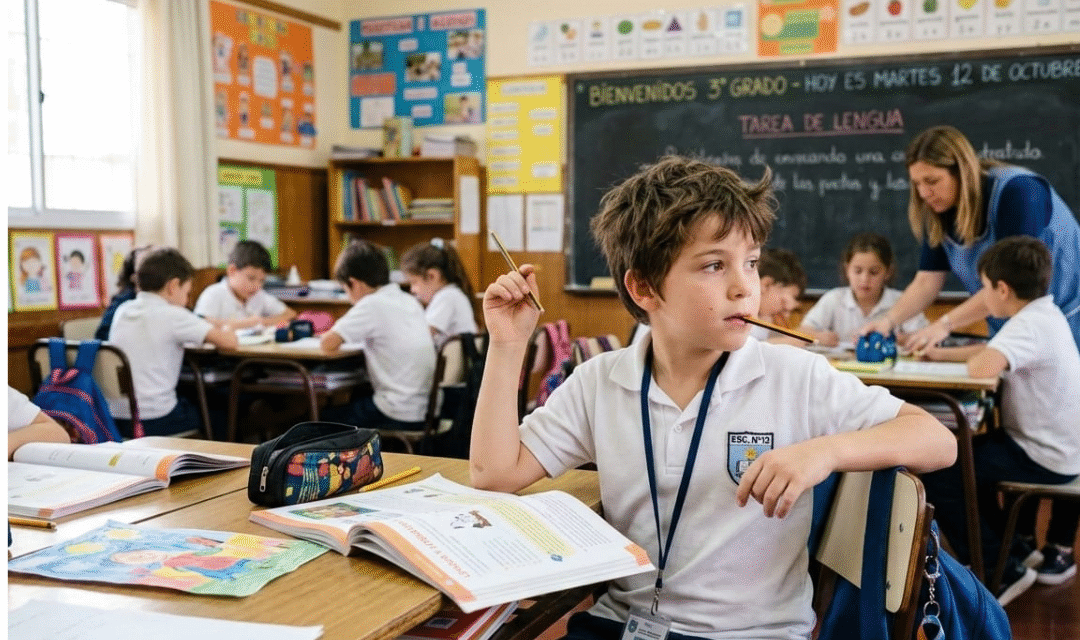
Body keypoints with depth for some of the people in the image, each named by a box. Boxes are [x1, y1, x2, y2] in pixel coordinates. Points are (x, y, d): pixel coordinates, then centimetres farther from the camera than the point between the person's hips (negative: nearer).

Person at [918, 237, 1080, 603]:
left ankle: (1000, 571, -3)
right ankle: (1015, 546, 33)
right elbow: (994, 351, 20)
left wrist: (972, 358, -17)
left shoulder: (1029, 325, -24)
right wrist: (942, 354, 17)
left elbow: (982, 367, -39)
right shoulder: (1045, 313, 7)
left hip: (1046, 459, -11)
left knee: (936, 473, -13)